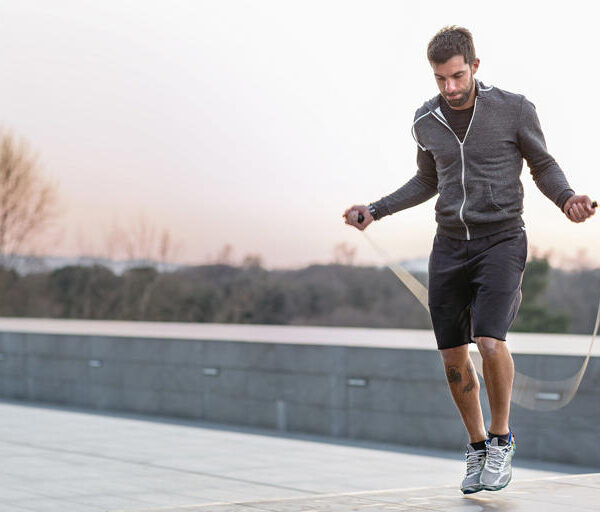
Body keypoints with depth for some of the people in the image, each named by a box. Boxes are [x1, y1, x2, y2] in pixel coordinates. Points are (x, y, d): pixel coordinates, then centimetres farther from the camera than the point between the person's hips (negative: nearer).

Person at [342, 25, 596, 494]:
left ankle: (501, 438, 3)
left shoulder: (514, 109, -6)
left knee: (490, 342, -21)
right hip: (450, 245, 4)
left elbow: (544, 166, 4)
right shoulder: (426, 121, 5)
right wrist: (375, 210, 13)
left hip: (501, 240, -4)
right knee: (454, 357, 3)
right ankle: (478, 449, 23)